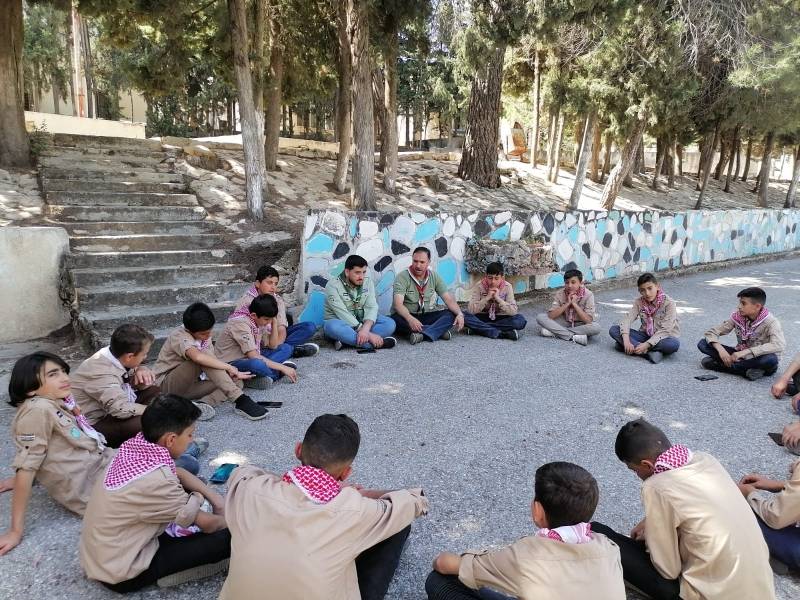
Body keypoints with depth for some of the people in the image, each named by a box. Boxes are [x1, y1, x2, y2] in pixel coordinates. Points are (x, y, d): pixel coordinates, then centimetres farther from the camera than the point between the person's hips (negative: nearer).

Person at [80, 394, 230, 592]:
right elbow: (208, 524, -17)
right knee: (226, 537, -15)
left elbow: (178, 473, 11)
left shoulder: (134, 447, -10)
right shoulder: (157, 481, -32)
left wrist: (215, 498, 4)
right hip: (120, 572, -8)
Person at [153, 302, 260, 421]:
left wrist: (234, 373, -19)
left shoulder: (204, 336, 2)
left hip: (187, 385, 7)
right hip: (165, 385, -7)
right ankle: (239, 399, -39)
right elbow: (198, 357, -43)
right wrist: (229, 367, -36)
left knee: (236, 382, -11)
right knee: (204, 356, -33)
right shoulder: (180, 336, -22)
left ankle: (204, 403, -33)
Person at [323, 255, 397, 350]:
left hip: (362, 322, 4)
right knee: (332, 326, -39)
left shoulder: (368, 281, -1)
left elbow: (372, 307, -12)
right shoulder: (333, 285, -16)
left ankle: (347, 340, -31)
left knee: (390, 323, -19)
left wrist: (365, 328, -34)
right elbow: (342, 314, -25)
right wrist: (368, 334, -32)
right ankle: (378, 343, -35)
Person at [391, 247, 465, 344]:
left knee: (451, 314, -20)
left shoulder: (434, 277, 2)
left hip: (427, 316, 3)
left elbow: (448, 299, -3)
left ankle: (422, 334, -38)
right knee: (396, 319, -37)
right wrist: (410, 318, -44)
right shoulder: (402, 277, -11)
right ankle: (439, 330, -30)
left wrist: (460, 314, -24)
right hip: (407, 316, -3)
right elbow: (398, 304, -24)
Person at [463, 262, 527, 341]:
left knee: (520, 320, -29)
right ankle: (501, 333, -33)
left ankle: (480, 329, -26)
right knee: (465, 317, -30)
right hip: (483, 318, 0)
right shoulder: (479, 286, -12)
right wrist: (487, 298, -28)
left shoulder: (507, 287, -11)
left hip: (500, 318, 1)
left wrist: (498, 298, -27)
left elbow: (514, 311, -19)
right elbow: (472, 310, -19)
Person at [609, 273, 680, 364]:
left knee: (674, 344, -39)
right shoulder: (639, 302, -4)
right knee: (613, 330, -19)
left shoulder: (669, 303, -16)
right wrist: (626, 341, -33)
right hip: (645, 335, 4)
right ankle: (649, 352, -30)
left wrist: (647, 344, -33)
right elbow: (627, 319, -15)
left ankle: (634, 346, -32)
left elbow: (665, 330, -23)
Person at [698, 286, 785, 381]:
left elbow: (779, 345, -36)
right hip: (741, 356, 4)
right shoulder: (737, 316, -7)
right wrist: (721, 350, -26)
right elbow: (712, 332, -6)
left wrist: (746, 351, -39)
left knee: (771, 359, -41)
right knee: (703, 343, -13)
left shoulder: (770, 322, -18)